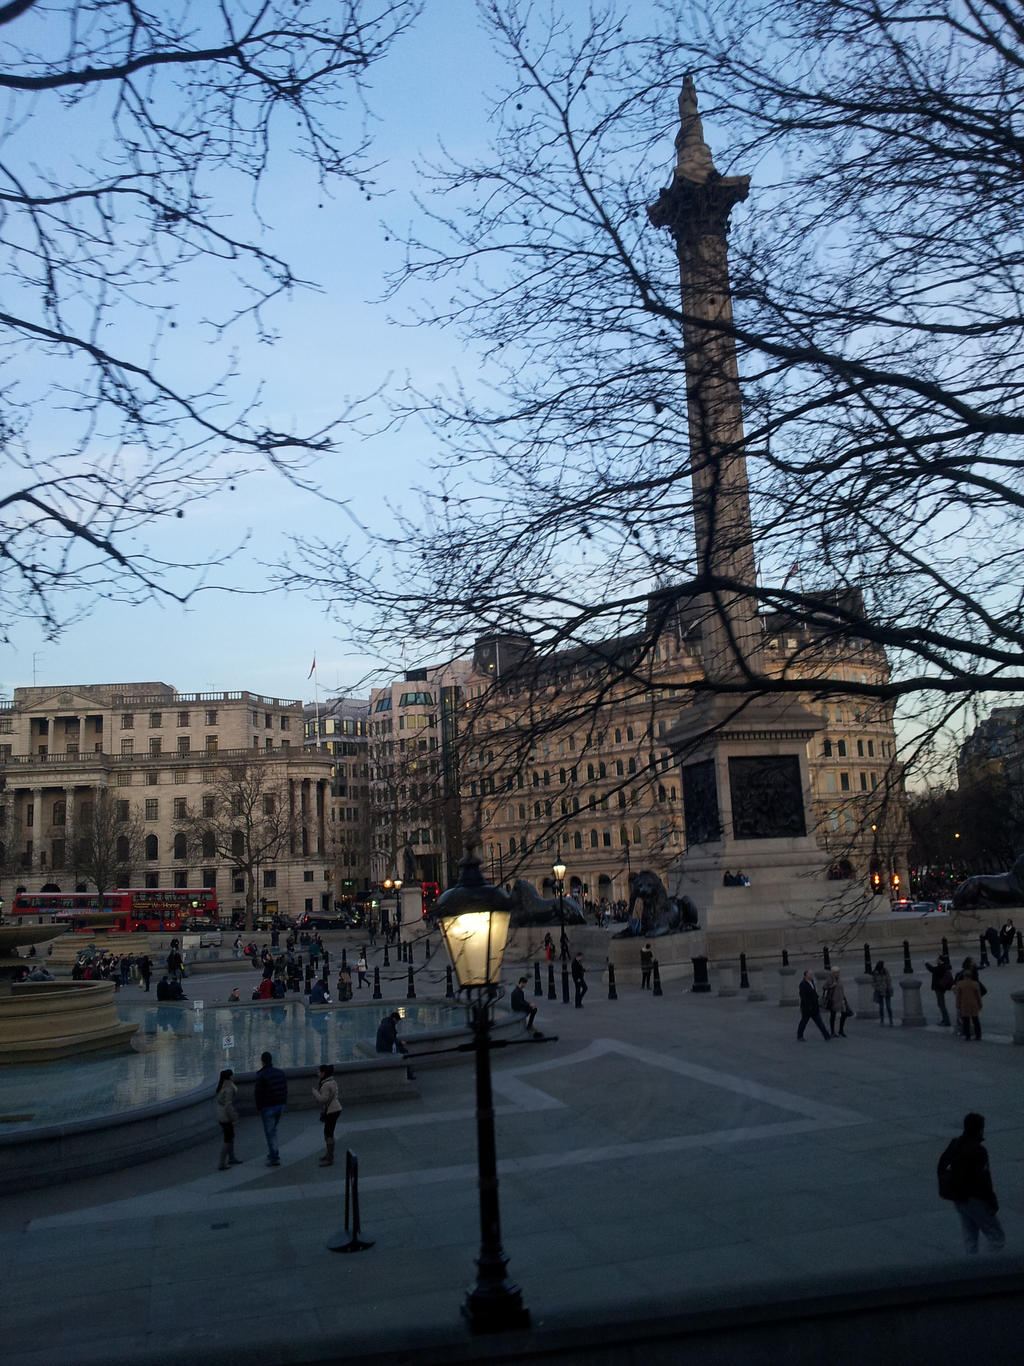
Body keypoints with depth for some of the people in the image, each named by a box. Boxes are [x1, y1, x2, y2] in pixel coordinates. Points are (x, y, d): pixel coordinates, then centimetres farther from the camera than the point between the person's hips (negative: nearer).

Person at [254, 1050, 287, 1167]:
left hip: (268, 1108, -6)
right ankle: (272, 1154, 24)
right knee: (273, 1130, 23)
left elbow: (258, 1093, -16)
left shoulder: (261, 1076, -17)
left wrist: (259, 1107, -1)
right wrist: (283, 1104, 15)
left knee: (269, 1132, 1)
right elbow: (285, 1089, 8)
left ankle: (274, 1158, 1)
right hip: (280, 1106, 6)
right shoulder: (280, 1072, 3)